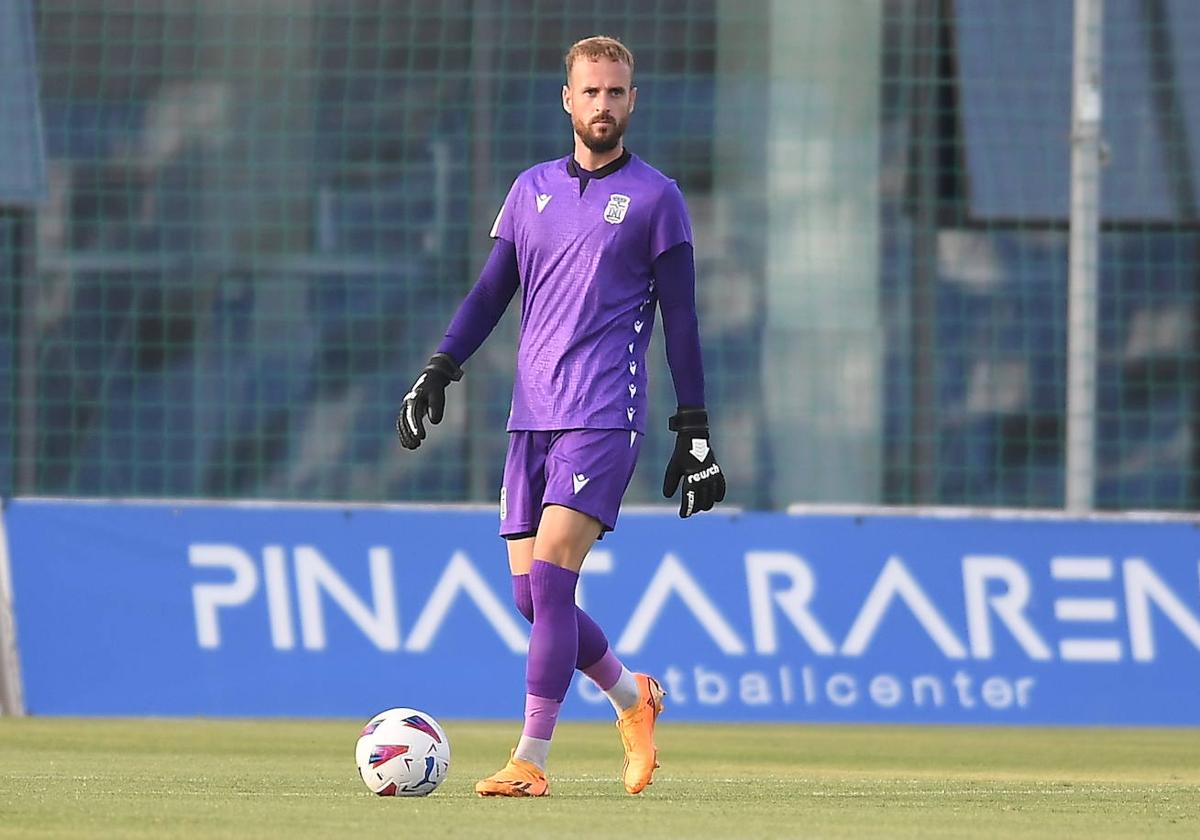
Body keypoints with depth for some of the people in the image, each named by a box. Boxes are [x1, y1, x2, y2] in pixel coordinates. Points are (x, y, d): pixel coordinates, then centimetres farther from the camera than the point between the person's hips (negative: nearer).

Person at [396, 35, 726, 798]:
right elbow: (491, 293, 18)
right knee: (530, 595, 2)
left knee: (550, 577, -16)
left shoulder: (655, 197, 2)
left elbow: (681, 319, 2)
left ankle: (531, 761, -14)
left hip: (603, 419, -5)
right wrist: (439, 371, 5)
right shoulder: (533, 189, 15)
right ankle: (633, 696, 27)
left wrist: (694, 433, -1)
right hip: (531, 418, 5)